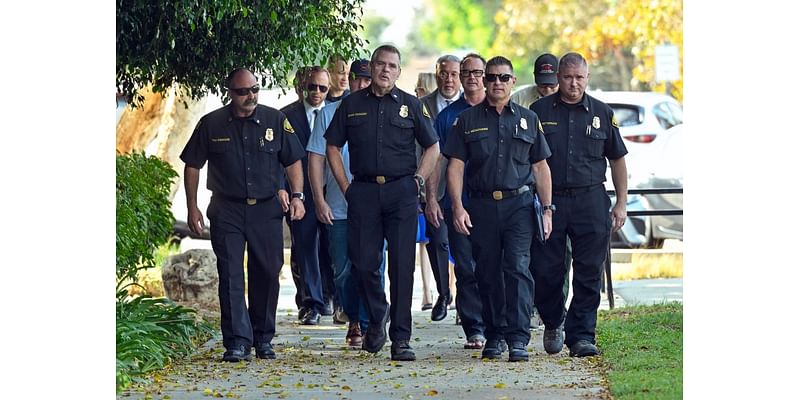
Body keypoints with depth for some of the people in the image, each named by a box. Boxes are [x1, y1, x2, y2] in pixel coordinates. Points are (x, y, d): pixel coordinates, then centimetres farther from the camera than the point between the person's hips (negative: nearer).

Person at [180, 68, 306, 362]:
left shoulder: (275, 121, 4)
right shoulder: (211, 124, 1)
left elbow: (293, 161, 9)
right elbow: (192, 166, 8)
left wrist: (297, 196, -3)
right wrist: (192, 207, 4)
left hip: (266, 210, 1)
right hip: (226, 211, -1)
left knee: (267, 274, 5)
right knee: (231, 275, -8)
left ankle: (263, 339, 19)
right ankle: (237, 342, -9)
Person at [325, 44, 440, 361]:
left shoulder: (410, 105, 8)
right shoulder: (352, 104, 9)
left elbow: (432, 147, 13)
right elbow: (333, 147, 12)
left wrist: (417, 181, 2)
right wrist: (345, 187, 4)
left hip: (401, 192, -1)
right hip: (363, 192, 1)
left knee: (402, 266, -4)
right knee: (364, 262, -2)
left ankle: (400, 339, -1)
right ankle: (377, 316, 26)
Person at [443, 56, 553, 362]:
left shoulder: (528, 119, 12)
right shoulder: (468, 120, 9)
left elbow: (540, 167, 13)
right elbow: (455, 167, 4)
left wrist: (547, 210, 6)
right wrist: (457, 207, -7)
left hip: (519, 204, -1)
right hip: (482, 207, 1)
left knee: (517, 268, -12)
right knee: (488, 273, 5)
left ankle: (518, 339, -15)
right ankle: (494, 336, 16)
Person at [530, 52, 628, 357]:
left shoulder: (601, 113, 9)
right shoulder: (540, 111, 5)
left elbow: (617, 159, 14)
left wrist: (621, 203, 8)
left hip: (591, 202, 1)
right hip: (549, 200, -1)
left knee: (588, 274, -2)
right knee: (545, 271, 0)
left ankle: (581, 335, 3)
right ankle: (553, 323, 24)